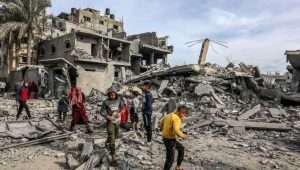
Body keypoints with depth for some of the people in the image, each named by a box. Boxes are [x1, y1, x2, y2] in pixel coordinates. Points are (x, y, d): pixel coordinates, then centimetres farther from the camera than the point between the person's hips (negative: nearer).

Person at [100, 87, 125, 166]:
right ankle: (113, 158, -7)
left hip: (117, 120, 4)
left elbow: (122, 107, 6)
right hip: (110, 121, -4)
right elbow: (102, 112, -6)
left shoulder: (119, 99, -7)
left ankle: (107, 142, 57)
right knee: (112, 139, -11)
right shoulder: (106, 102, -14)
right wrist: (108, 116, -21)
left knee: (116, 136, 24)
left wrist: (119, 113, -11)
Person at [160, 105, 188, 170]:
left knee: (181, 148, 26)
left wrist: (162, 130, 34)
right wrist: (182, 135, -14)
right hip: (170, 140, -10)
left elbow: (162, 122, 20)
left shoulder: (169, 115, 8)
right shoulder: (177, 119, -21)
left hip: (165, 138, 10)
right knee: (170, 159, 0)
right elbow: (176, 131, -32)